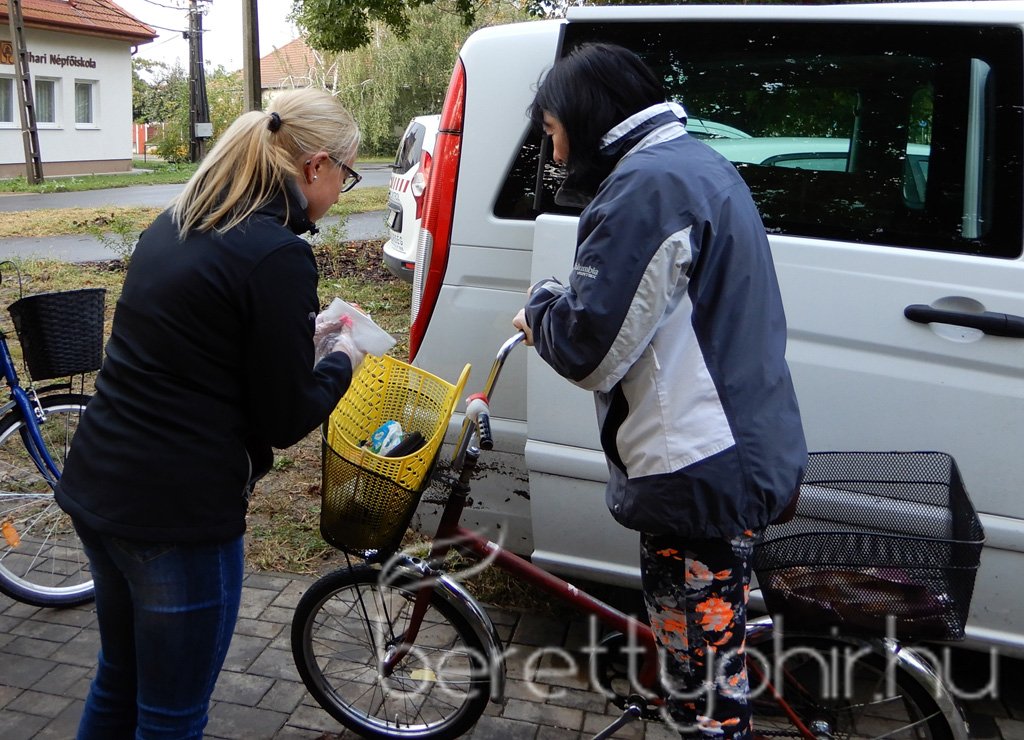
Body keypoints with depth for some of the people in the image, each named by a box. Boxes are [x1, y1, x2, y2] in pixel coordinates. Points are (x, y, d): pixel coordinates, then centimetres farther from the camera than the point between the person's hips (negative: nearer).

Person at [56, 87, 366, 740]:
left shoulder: (173, 224, 8)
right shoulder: (279, 255, -18)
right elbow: (286, 420, -13)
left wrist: (300, 331, 16)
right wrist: (342, 360, 4)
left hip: (94, 489, 9)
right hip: (177, 514, -8)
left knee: (118, 680, 28)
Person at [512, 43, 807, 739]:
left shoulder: (647, 185, -19)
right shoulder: (700, 163, 14)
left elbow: (586, 347, -22)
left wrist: (540, 305, -2)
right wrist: (557, 311, 10)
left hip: (701, 472, -11)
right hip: (746, 451, 11)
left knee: (702, 665, 4)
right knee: (710, 638, 26)